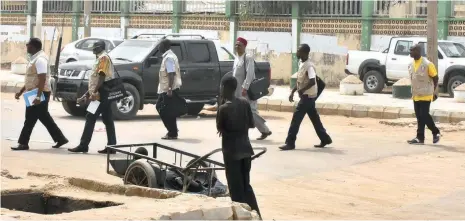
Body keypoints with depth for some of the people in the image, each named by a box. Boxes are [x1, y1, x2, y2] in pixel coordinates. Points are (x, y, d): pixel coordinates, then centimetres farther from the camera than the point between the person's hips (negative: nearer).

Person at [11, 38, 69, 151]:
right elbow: (31, 80, 23)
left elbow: (42, 79, -25)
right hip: (35, 94, 10)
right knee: (45, 119, 13)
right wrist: (20, 91, 21)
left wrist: (38, 96, -30)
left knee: (30, 119, -5)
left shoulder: (40, 59, -17)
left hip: (39, 94, -10)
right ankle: (60, 139, 16)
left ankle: (23, 143, -1)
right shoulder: (35, 58, 16)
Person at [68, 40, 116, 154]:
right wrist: (87, 95, 23)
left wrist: (94, 92, -25)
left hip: (101, 94, -10)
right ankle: (111, 146, 5)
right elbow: (95, 80, 25)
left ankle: (83, 145, -10)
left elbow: (102, 77, -19)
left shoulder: (103, 58, -9)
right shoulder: (100, 58, 23)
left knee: (91, 118, -10)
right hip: (104, 94, 10)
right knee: (108, 120, 6)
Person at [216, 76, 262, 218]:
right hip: (245, 148, 6)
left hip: (231, 150, -6)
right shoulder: (245, 102, 1)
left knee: (236, 187, 3)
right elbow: (251, 124, 6)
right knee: (246, 184, 17)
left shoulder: (223, 108, -16)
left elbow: (219, 128, -5)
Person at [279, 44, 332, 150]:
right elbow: (299, 81, 19)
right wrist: (292, 92, 13)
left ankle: (290, 143, -7)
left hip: (307, 96, -10)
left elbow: (312, 81, -29)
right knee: (314, 118, 15)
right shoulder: (301, 64, 10)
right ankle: (325, 139, 24)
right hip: (308, 96, 10)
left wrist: (302, 90, -24)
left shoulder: (309, 66, -19)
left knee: (296, 118, -9)